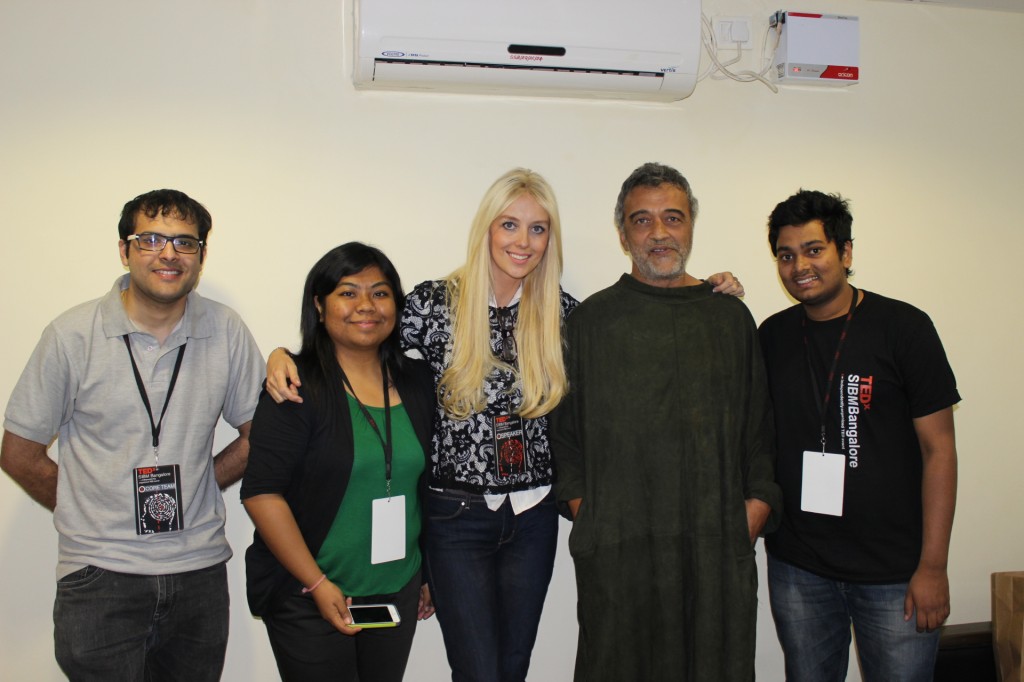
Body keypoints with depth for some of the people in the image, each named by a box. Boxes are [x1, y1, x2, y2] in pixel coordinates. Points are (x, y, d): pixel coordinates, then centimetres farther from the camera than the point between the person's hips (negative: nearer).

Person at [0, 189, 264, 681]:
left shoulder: (227, 332, -1)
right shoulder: (72, 335, -6)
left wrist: (190, 492, 1)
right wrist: (94, 514, 3)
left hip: (200, 568, 2)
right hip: (100, 572, -2)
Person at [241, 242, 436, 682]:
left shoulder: (417, 381, 5)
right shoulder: (297, 387, -10)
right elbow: (261, 493, -15)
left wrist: (431, 571, 14)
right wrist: (318, 584, -16)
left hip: (398, 593, 5)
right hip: (309, 599, -4)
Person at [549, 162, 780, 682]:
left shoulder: (730, 316, 11)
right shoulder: (590, 321, 5)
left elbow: (761, 427, 13)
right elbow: (565, 431, 6)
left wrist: (758, 505, 2)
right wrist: (584, 513, -4)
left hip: (719, 547, 2)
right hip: (615, 549, -1)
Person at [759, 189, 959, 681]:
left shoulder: (903, 328, -5)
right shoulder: (772, 337, 5)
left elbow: (938, 448, -6)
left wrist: (933, 566, -10)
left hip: (894, 571, -3)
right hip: (797, 569, 3)